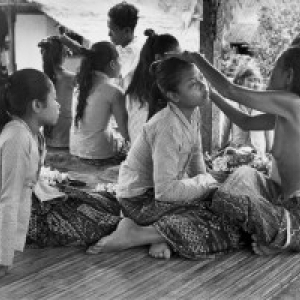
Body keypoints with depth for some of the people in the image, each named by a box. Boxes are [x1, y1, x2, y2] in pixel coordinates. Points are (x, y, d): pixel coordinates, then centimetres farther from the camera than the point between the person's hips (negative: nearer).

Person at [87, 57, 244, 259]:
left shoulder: (193, 113, 0)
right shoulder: (168, 128, -28)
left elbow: (196, 157, 14)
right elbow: (166, 190, -32)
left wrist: (203, 181, -3)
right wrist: (204, 182, -18)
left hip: (161, 191, 9)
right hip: (142, 199, -9)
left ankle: (162, 235, -3)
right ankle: (133, 235, -14)